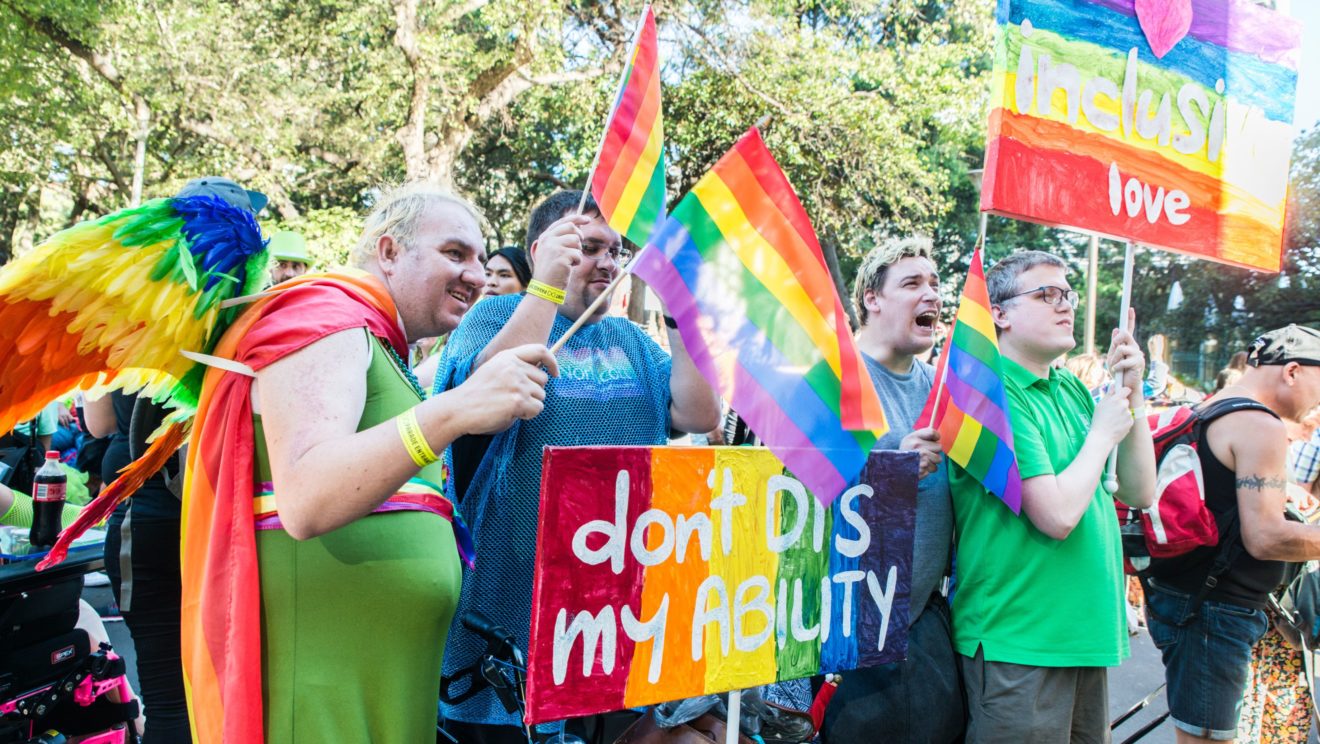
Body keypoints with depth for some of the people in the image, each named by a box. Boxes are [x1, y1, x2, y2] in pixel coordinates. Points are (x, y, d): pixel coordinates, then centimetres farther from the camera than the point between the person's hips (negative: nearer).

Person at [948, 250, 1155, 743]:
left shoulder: (1072, 390, 10)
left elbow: (1139, 493, 8)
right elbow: (1056, 515, -24)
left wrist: (1131, 393, -1)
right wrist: (1103, 433, -9)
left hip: (1085, 635, 8)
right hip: (1017, 644, -8)